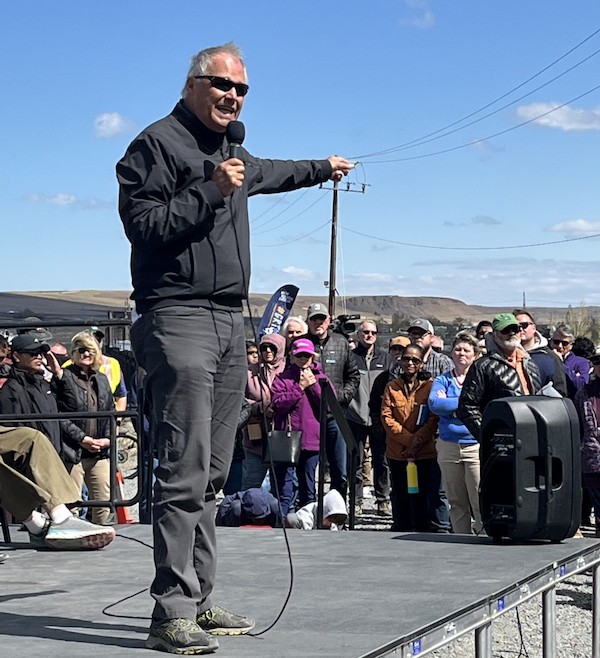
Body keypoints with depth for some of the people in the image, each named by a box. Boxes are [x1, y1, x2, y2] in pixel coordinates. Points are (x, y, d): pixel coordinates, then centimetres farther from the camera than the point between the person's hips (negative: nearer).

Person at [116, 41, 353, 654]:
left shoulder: (232, 153, 23)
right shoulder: (157, 144, -3)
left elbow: (268, 173, 46)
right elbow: (143, 223, -14)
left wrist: (324, 167, 59)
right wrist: (212, 192, -16)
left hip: (229, 322, 9)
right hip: (178, 320, -9)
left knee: (211, 475, 8)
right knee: (185, 472, -16)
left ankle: (199, 602, 11)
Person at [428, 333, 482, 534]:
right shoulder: (443, 380, 12)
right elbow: (434, 404, -6)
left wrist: (448, 404, -8)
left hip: (476, 446, -3)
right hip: (448, 447, 3)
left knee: (480, 502, -11)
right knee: (456, 503, 9)